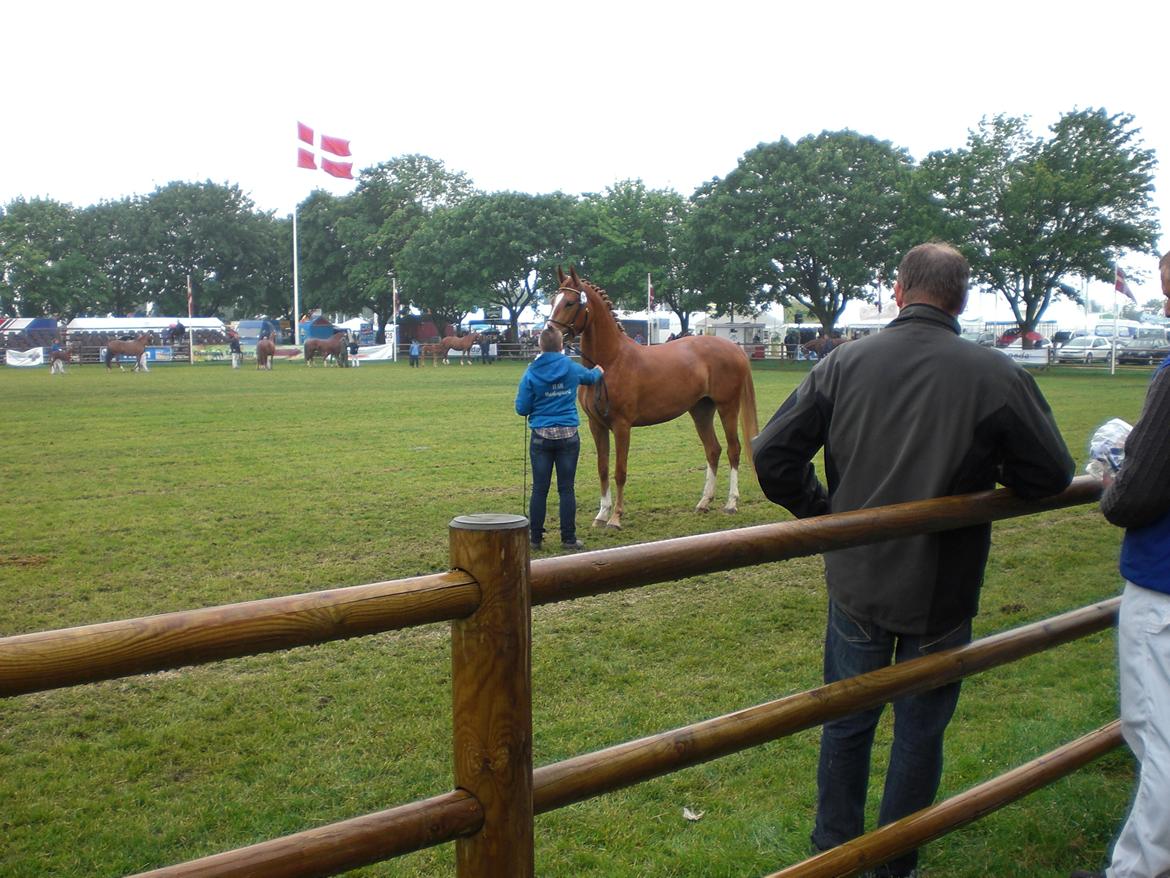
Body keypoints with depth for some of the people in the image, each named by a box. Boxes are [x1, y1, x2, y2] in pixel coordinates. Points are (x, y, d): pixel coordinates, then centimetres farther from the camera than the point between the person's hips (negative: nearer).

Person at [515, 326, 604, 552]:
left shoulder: (531, 373, -8)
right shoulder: (572, 368, -1)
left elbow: (521, 408, -6)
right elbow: (591, 376, 22)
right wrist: (599, 371, 46)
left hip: (541, 436, -1)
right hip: (568, 436, 1)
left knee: (540, 489, 7)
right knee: (566, 489, 6)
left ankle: (535, 538, 13)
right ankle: (569, 538, 9)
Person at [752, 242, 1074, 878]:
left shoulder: (844, 363, -8)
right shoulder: (997, 376, -14)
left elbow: (772, 452, -9)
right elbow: (1052, 476, -7)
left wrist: (824, 514, 3)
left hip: (856, 583, 2)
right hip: (942, 592, -2)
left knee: (846, 722, 19)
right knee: (920, 731, 16)